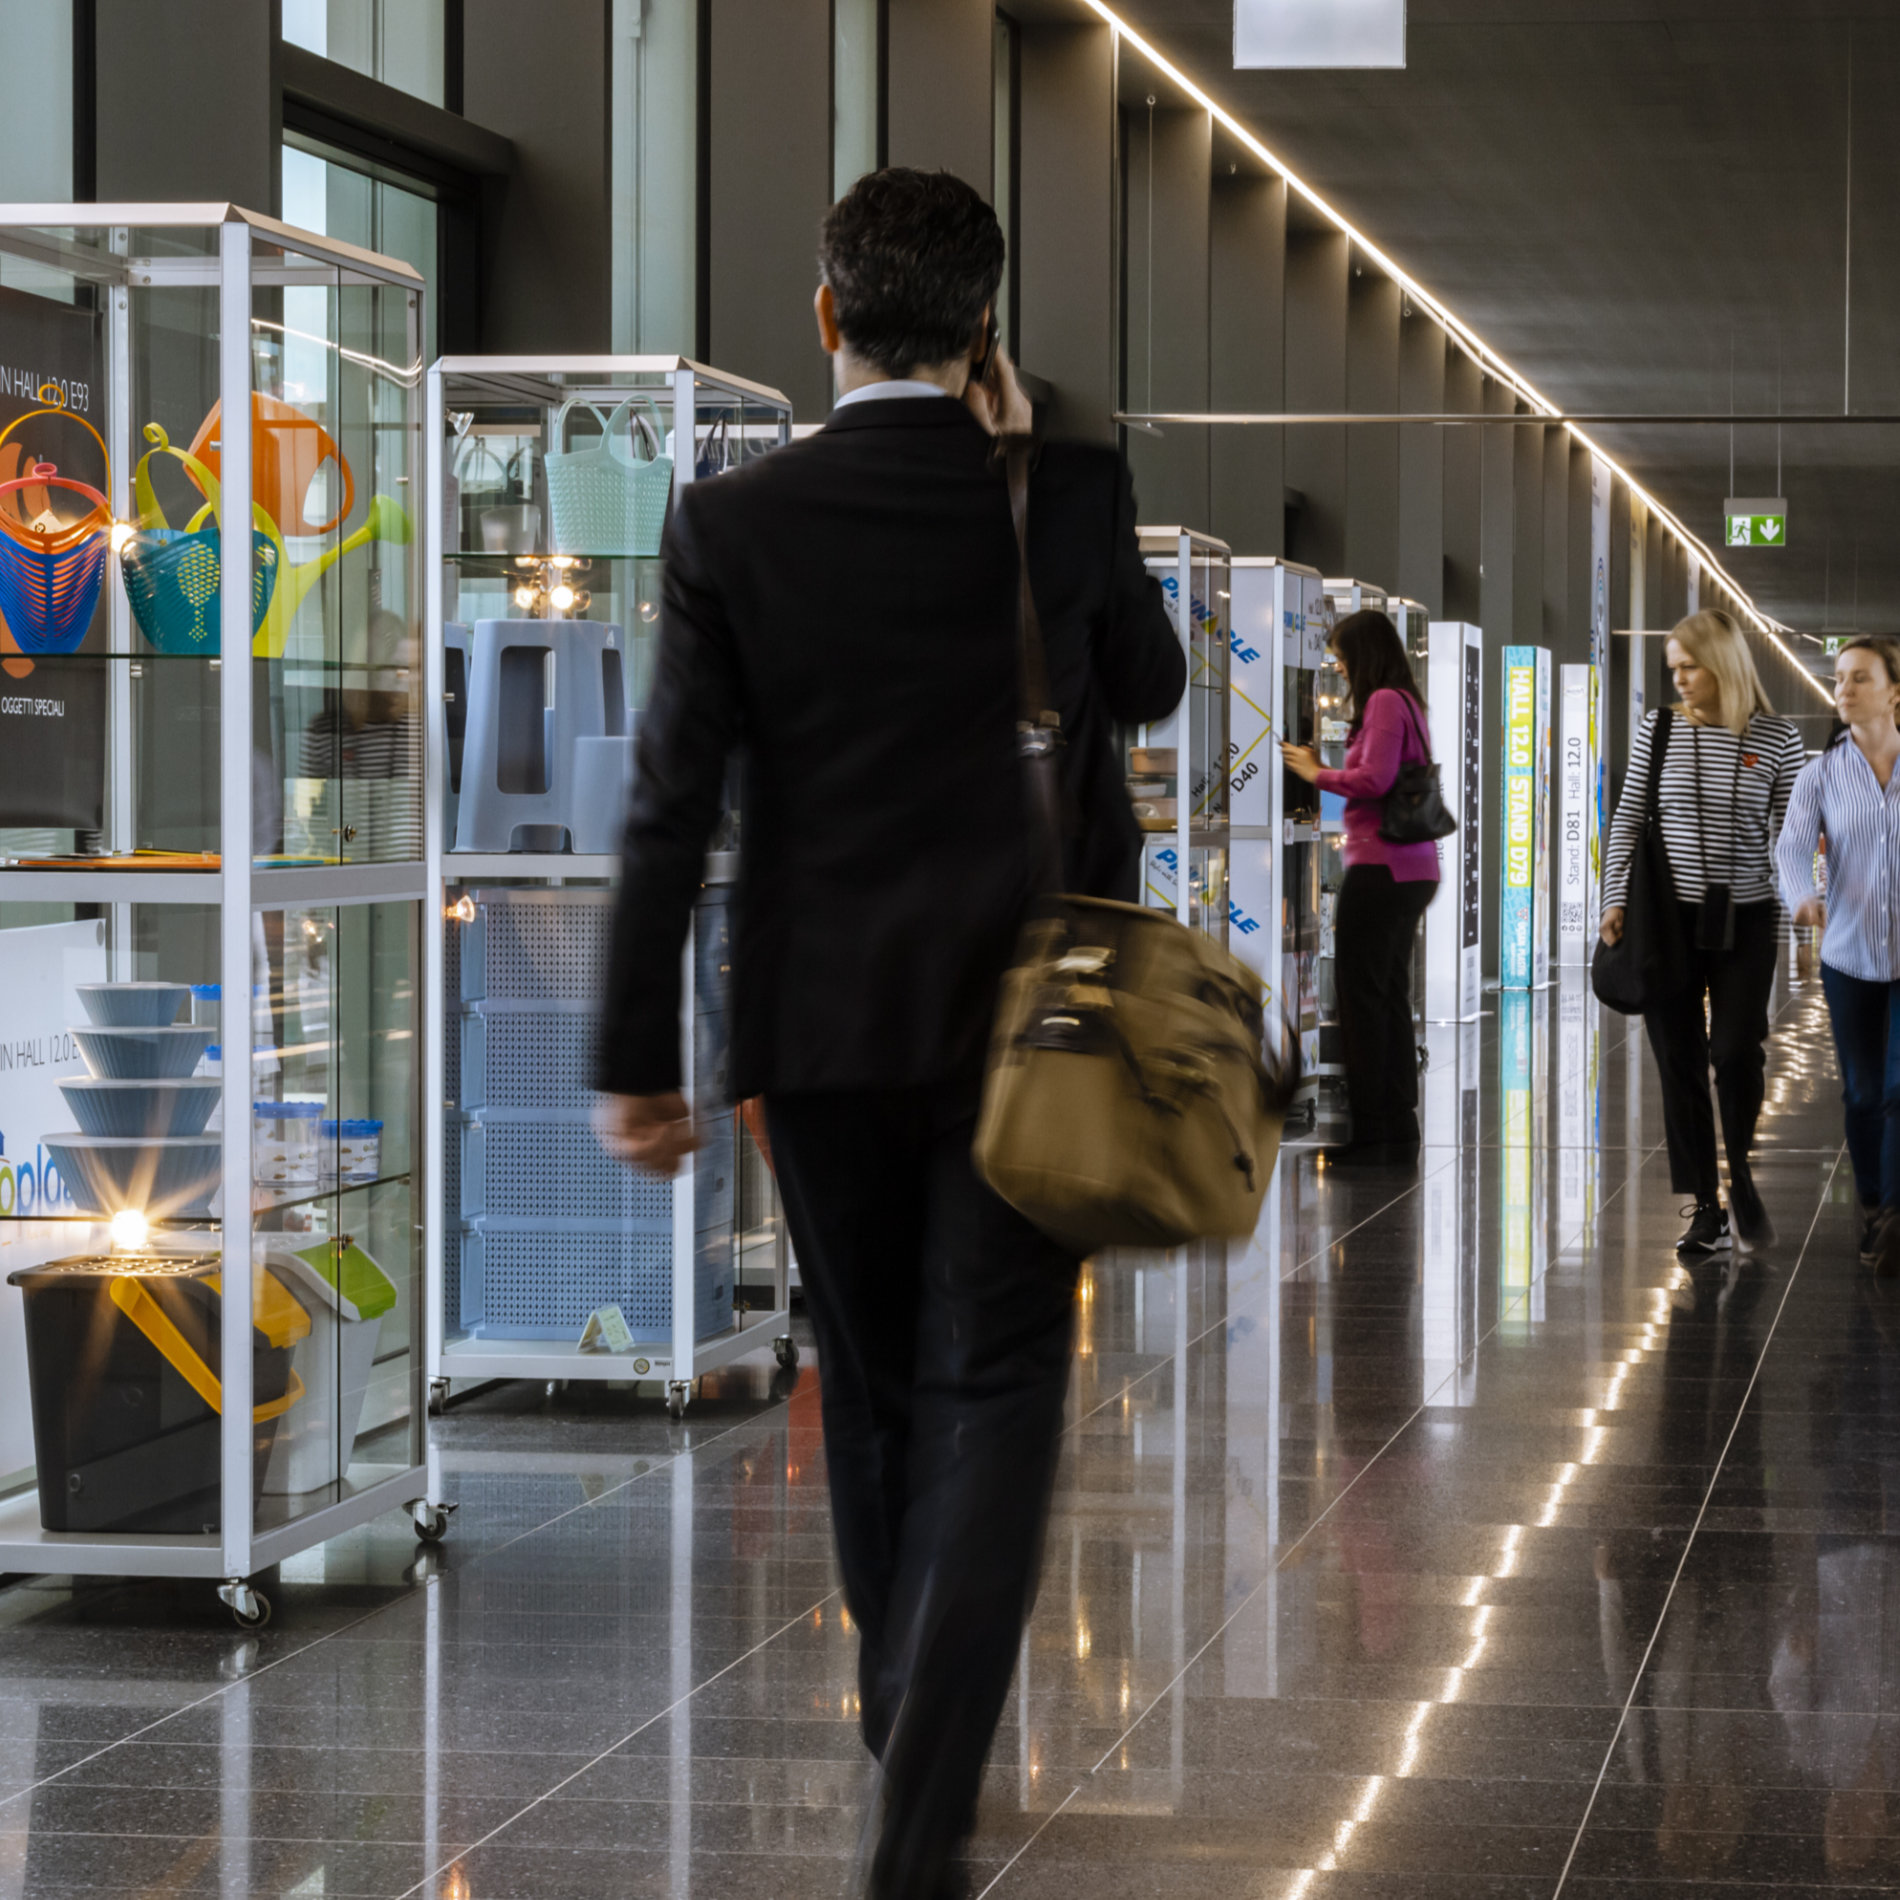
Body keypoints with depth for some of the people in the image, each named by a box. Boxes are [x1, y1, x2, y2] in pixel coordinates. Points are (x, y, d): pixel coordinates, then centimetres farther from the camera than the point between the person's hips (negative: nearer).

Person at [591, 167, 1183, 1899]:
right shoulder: (1070, 492, -6)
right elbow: (1150, 686, 13)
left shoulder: (733, 523, -7)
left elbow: (674, 804, -7)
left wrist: (638, 1058, -1)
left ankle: (905, 1711, 35)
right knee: (994, 1390, -1)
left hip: (824, 1021, 1)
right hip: (1026, 1014, -1)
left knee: (876, 1384, 18)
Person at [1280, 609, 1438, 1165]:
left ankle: (1368, 1134, -3)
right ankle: (1399, 1129, 16)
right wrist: (1322, 771, 13)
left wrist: (1318, 773, -8)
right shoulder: (1407, 703, 16)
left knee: (1361, 997, -5)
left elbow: (1375, 779, -21)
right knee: (1392, 998, 13)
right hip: (1413, 869, 9)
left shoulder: (1383, 702, -12)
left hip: (1381, 868, -9)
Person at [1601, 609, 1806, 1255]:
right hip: (1667, 917, 2)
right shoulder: (1658, 730, 4)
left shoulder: (1776, 740, -1)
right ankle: (1705, 1208, 10)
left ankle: (1740, 1172, 17)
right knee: (1679, 1064, 2)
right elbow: (1628, 819, 8)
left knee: (1737, 1052, -10)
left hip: (1745, 921, -2)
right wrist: (1615, 899, 0)